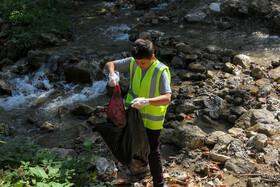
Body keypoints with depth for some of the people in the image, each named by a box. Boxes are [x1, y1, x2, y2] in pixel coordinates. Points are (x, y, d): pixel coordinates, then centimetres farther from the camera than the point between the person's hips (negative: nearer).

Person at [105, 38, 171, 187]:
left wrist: (147, 101, -51)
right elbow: (110, 64, -1)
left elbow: (167, 98, -34)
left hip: (152, 118, -5)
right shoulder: (133, 63, -10)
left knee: (153, 150, 5)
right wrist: (112, 74, -25)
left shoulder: (161, 71, -25)